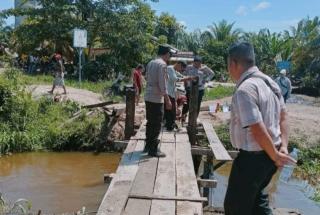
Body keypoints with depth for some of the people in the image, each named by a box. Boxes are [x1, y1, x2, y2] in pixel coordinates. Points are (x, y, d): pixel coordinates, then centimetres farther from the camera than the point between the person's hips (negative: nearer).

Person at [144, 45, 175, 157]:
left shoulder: (150, 63, 11)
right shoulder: (162, 64, -15)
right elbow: (162, 85, -20)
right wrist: (168, 100, -16)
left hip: (148, 97, 9)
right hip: (157, 99, -9)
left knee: (150, 123, 17)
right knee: (156, 125, -1)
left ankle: (148, 145, 27)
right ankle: (153, 150, 5)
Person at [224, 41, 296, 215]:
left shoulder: (245, 89, -24)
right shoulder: (269, 82, 6)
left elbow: (258, 130, -26)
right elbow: (283, 116, 11)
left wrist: (275, 155, -14)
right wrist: (283, 146, 5)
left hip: (252, 158, -9)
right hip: (268, 155, 9)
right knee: (255, 198, 27)